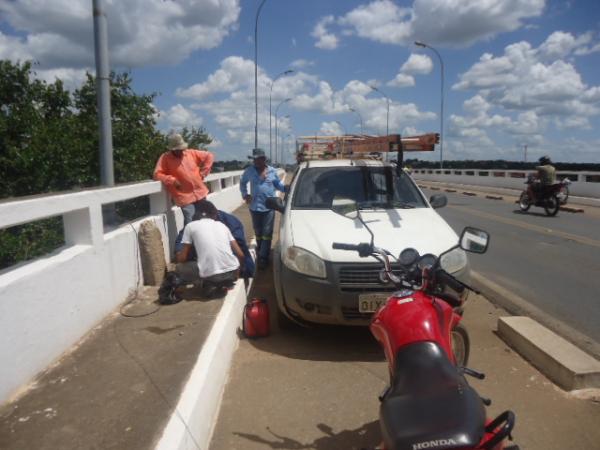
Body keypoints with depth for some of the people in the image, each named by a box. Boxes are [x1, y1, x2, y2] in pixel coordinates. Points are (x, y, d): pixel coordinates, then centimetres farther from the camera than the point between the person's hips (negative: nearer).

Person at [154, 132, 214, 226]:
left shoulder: (191, 153, 5)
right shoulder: (165, 158, -4)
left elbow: (209, 156, 13)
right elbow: (157, 174, -9)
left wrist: (203, 172, 5)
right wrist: (173, 180, -21)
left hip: (200, 193, 4)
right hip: (185, 196, -4)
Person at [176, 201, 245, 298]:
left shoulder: (191, 226, 10)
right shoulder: (222, 225, 18)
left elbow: (182, 258, 12)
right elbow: (240, 255, 15)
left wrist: (178, 255, 36)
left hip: (210, 275, -3)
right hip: (232, 272, 4)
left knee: (180, 268, 24)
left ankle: (209, 286, 7)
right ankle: (223, 284, 16)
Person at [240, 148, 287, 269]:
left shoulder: (272, 171, -2)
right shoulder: (249, 171, -2)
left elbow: (278, 184, 11)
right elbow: (242, 182, 13)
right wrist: (245, 194, -1)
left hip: (269, 206, -1)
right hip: (255, 207, 1)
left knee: (267, 233, -4)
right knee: (258, 232, 14)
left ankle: (263, 257, 0)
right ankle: (261, 253, 33)